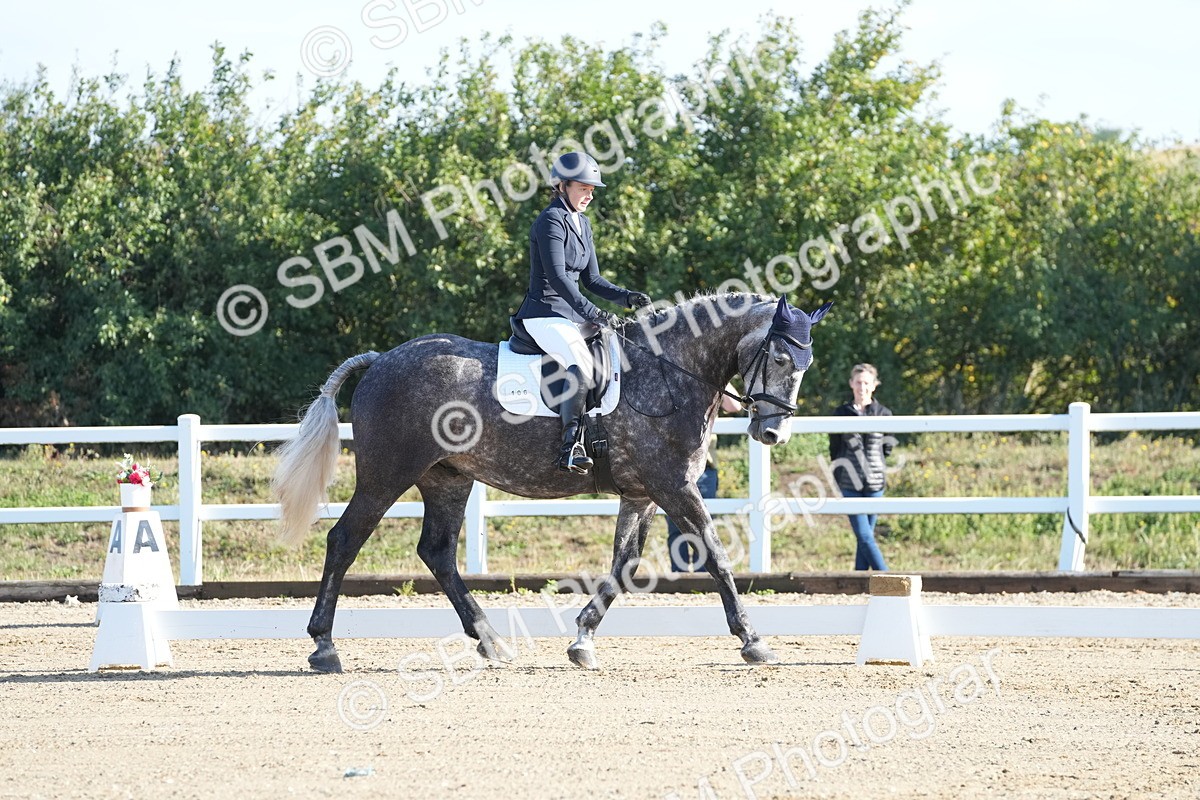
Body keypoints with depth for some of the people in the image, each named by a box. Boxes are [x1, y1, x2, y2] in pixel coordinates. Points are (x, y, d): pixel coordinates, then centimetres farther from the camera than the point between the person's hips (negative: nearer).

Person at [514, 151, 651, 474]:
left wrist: (627, 297, 2)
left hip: (573, 314, 10)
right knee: (581, 364, -34)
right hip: (545, 315, -10)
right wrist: (593, 312, -28)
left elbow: (591, 279, 19)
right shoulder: (551, 221, -12)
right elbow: (556, 277, -22)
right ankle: (571, 447, -38)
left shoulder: (582, 223, 17)